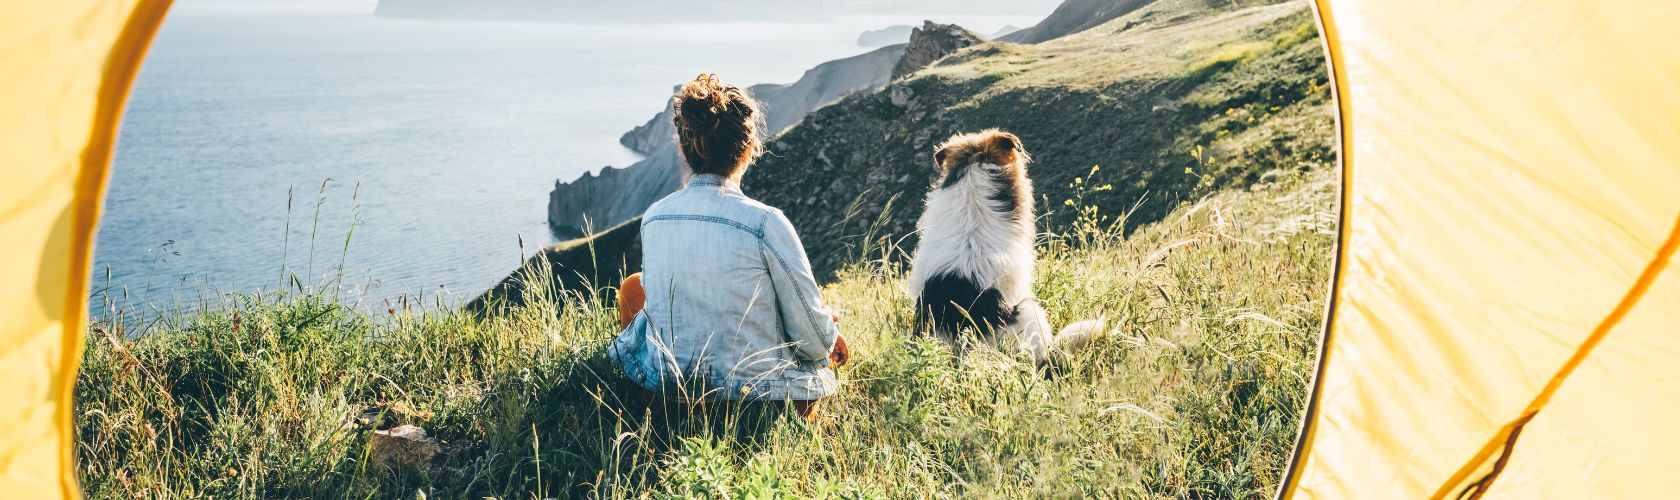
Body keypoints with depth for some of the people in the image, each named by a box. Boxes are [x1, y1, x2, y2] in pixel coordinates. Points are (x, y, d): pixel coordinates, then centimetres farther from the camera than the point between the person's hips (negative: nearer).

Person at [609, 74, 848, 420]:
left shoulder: (652, 218, -4)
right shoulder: (766, 223, -20)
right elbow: (814, 339, -14)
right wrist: (829, 335, 11)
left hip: (665, 387, 3)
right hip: (760, 401, -3)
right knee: (831, 332, 27)